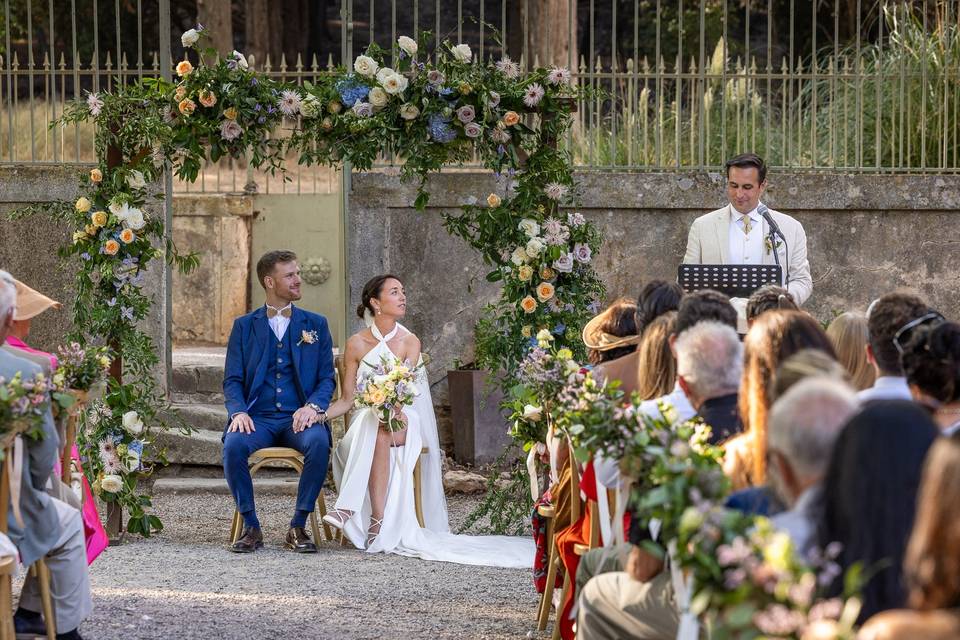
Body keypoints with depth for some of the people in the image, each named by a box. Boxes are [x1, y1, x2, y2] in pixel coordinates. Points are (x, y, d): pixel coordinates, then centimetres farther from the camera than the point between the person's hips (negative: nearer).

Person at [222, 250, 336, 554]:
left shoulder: (316, 324, 14)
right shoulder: (244, 326, 12)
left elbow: (327, 378, 9)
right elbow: (232, 380, 7)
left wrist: (312, 406, -13)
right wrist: (238, 412, -14)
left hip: (299, 418, 0)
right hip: (258, 417, 0)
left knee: (319, 443, -34)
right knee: (233, 444, -33)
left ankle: (298, 526, -20)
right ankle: (251, 527, -17)